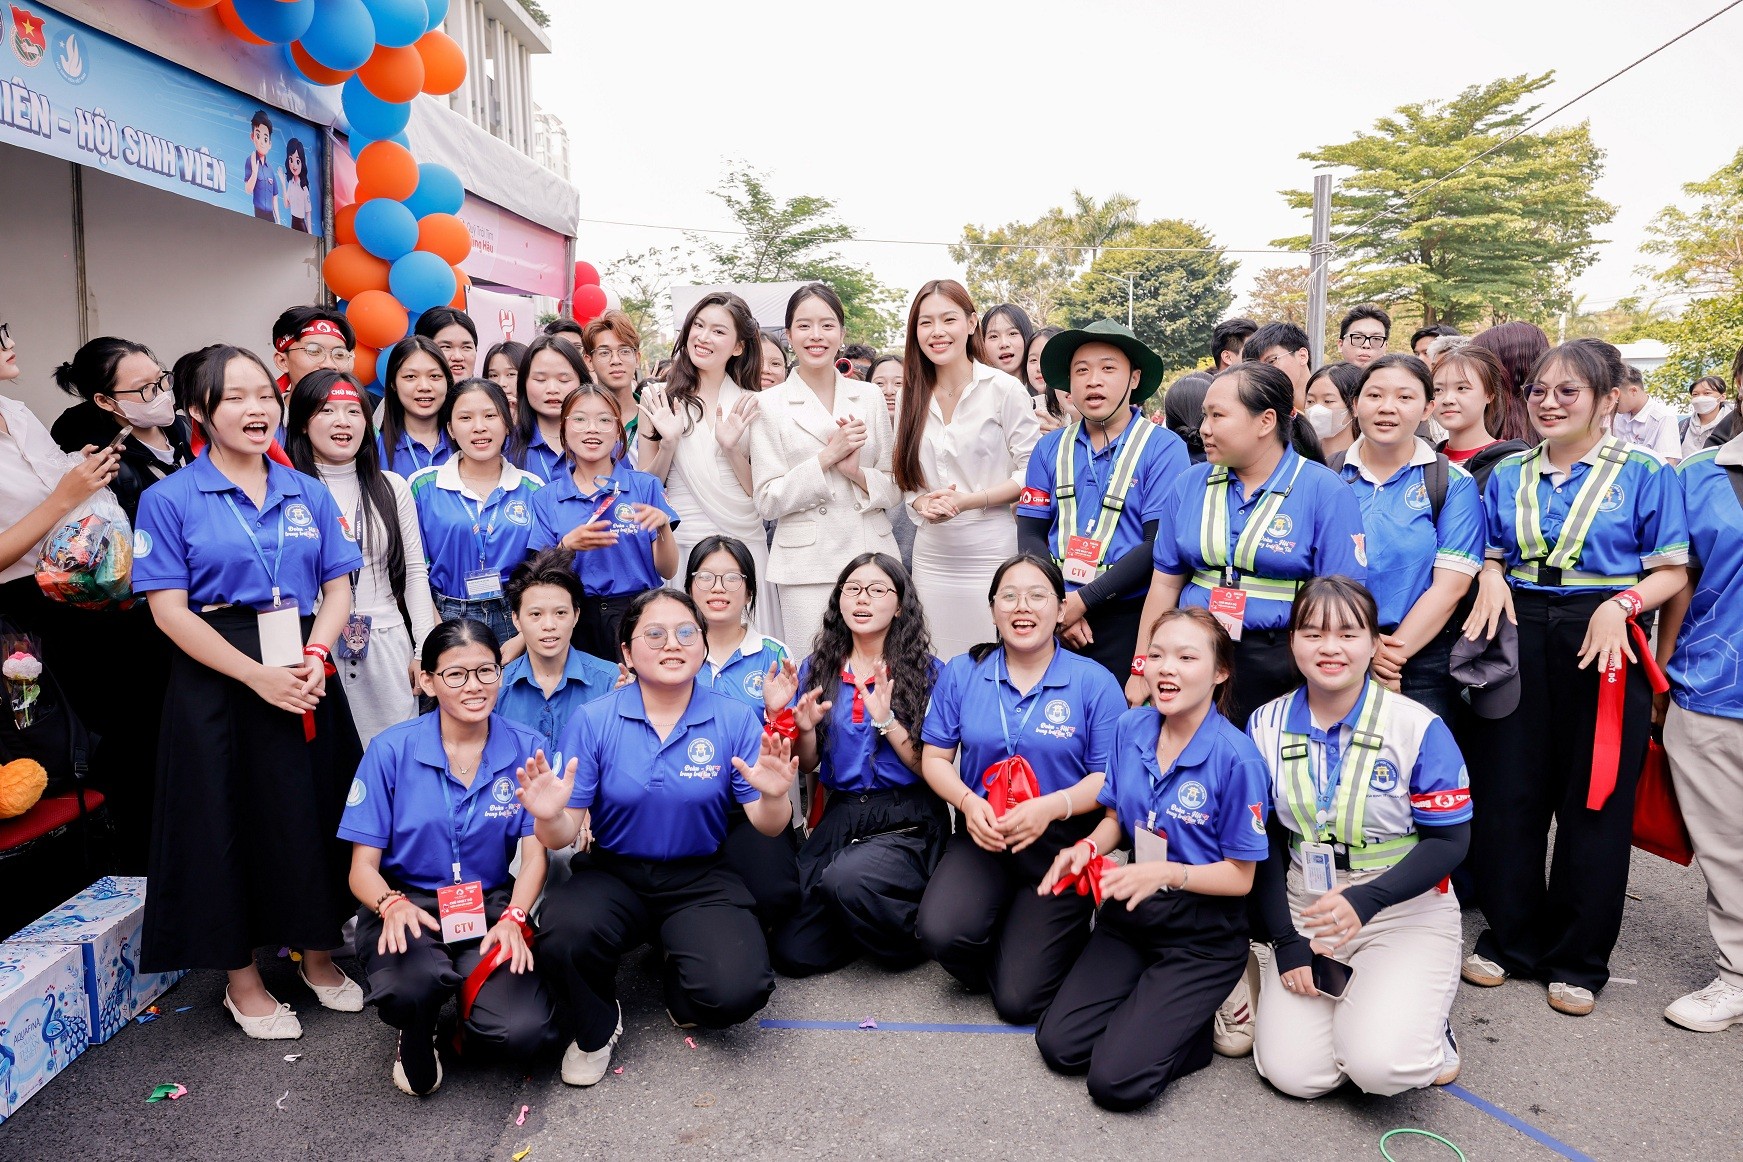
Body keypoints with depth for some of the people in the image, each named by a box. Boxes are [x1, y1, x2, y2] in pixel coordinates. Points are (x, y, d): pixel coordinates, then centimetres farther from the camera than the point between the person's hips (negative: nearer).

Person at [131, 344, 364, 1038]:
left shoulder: (308, 493, 9)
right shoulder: (169, 499, -3)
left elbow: (337, 588, 5)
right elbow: (169, 609, -9)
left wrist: (314, 657, -13)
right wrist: (258, 675, -15)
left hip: (306, 676, 3)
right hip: (217, 681, -3)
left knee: (313, 815, 10)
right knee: (231, 820, 5)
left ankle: (317, 955, 30)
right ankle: (242, 980, 24)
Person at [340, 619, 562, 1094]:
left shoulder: (524, 749, -1)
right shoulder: (391, 751, -5)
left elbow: (534, 854, -2)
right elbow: (363, 866, -3)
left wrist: (512, 918, -20)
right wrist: (391, 904, -25)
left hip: (491, 907, 1)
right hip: (409, 907, -1)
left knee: (524, 1034, -24)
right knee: (409, 985, -36)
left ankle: (472, 998, 14)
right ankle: (416, 1035, 4)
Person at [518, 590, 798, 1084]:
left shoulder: (735, 719, -5)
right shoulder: (593, 721, -6)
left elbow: (767, 826, -5)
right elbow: (563, 837, -6)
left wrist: (773, 797, -29)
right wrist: (550, 819, -30)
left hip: (699, 880, 0)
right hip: (612, 874, 0)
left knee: (736, 992, -24)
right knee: (564, 937, -32)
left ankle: (679, 988, 17)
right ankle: (596, 1029, 6)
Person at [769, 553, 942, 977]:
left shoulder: (928, 671, -3)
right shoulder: (818, 669, 7)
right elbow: (807, 765, 13)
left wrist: (886, 720, -20)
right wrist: (806, 729, -9)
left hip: (906, 822, -4)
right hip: (840, 815, 4)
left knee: (845, 879, -34)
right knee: (791, 953, -9)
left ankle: (920, 934, -3)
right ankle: (871, 915, 20)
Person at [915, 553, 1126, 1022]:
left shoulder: (1094, 682, -6)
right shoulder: (961, 674, 2)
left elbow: (1111, 776, -6)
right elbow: (935, 758, 4)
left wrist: (1050, 807, -23)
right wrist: (968, 802, -15)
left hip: (1061, 843, -2)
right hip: (983, 836, 2)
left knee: (1019, 999, -9)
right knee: (940, 932, -27)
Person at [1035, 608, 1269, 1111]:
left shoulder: (1236, 757, -19)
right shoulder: (1129, 729, -3)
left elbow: (1240, 877, -13)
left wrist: (1167, 872, -28)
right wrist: (1088, 847, -11)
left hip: (1201, 938, -5)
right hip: (1128, 917, 5)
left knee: (1116, 1080, -14)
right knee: (1058, 1044, -5)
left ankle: (1200, 1024, 12)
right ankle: (1145, 1003, 19)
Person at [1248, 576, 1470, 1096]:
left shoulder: (1418, 728, -12)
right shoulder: (1266, 725, -2)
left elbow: (1449, 840, -10)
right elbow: (1264, 844, 2)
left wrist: (1366, 900, -25)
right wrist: (1286, 942, -4)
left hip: (1406, 913, -2)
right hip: (1306, 913, 2)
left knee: (1379, 1065, -23)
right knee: (1292, 1072, -12)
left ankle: (1426, 1022, 11)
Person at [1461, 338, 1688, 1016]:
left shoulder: (1643, 475, 0)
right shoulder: (1508, 476, 10)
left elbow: (1671, 572, -2)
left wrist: (1621, 604, -20)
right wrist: (1491, 578, -5)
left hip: (1601, 647, -3)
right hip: (1518, 637, 3)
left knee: (1595, 801, 4)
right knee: (1506, 793, 6)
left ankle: (1577, 961, 19)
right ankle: (1511, 940, 23)